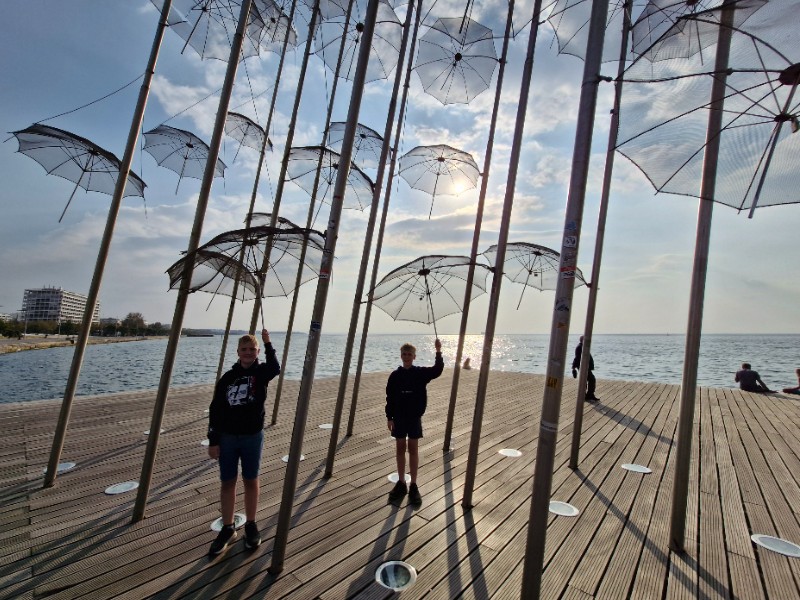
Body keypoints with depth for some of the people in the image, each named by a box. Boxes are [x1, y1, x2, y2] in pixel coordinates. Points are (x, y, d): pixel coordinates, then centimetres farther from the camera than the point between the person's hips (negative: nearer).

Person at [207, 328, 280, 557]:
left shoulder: (261, 372, -4)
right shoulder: (228, 377, 0)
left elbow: (275, 368, -30)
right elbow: (215, 409, 1)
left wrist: (268, 343, -28)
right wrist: (213, 441, -3)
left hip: (253, 436, -1)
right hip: (227, 437, 2)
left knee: (251, 481, 11)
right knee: (227, 483, 10)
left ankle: (251, 526, 28)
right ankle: (228, 529, 27)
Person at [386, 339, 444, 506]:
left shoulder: (421, 373, -4)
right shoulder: (395, 375, -2)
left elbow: (437, 370, -21)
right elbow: (390, 398, 1)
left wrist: (438, 352, -32)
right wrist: (389, 417, -2)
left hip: (414, 417, -1)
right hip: (399, 417, 1)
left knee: (413, 450, 6)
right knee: (400, 449, 9)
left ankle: (413, 486, 15)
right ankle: (401, 484, 21)